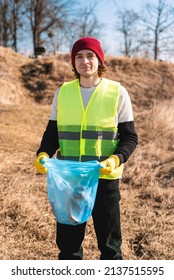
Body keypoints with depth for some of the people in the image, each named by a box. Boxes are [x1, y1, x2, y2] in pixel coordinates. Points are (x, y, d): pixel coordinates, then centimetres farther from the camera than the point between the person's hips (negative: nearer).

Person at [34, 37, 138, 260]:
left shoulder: (118, 93, -4)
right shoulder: (62, 92, 5)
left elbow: (130, 137, -2)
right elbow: (52, 132, 9)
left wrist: (116, 159, -22)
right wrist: (43, 154, -11)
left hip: (105, 179, -2)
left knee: (109, 243, 14)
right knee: (67, 241, 15)